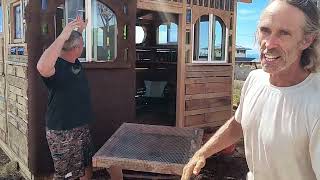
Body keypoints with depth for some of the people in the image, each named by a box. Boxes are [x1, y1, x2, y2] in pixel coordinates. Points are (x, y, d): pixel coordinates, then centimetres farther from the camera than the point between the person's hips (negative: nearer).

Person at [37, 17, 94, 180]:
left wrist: (79, 31, 13)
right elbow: (42, 67, -46)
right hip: (63, 133, -9)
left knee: (87, 166, 22)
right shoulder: (56, 65, -21)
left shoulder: (74, 62, 6)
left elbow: (73, 44, 28)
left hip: (82, 128, 9)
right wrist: (62, 36, -44)